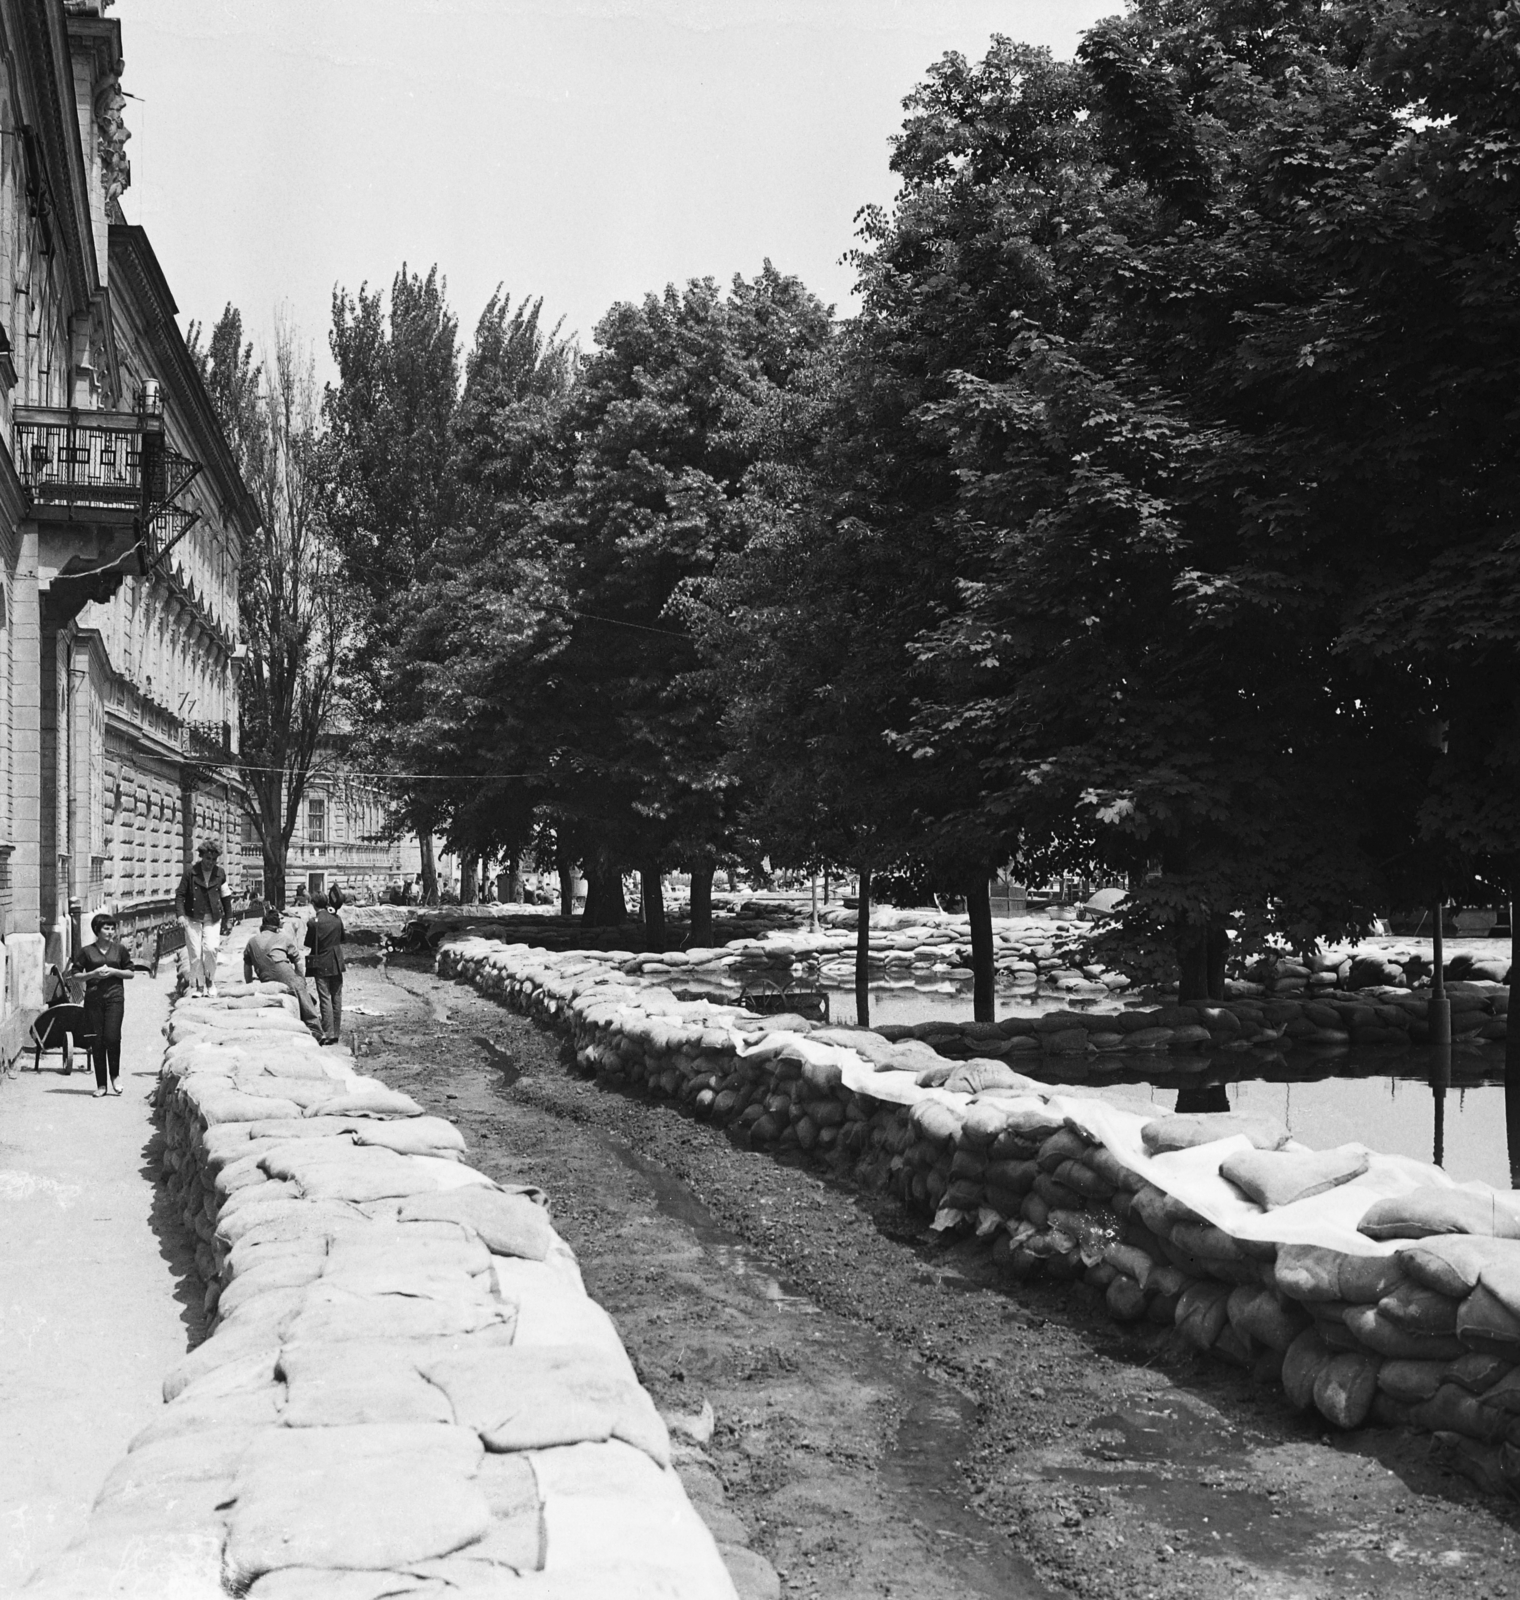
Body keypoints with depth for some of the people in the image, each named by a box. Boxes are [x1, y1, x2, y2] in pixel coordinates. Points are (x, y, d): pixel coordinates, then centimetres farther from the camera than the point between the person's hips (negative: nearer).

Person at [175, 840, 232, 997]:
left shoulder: (220, 874, 4)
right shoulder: (190, 872, -3)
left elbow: (225, 897, 15)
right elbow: (180, 895, 0)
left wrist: (228, 917, 16)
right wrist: (180, 914, -13)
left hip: (212, 919, 1)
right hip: (193, 918, -1)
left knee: (210, 948, -17)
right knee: (195, 954, -2)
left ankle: (210, 981, 3)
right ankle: (198, 987, 11)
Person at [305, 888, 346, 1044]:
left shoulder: (314, 922, -14)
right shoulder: (337, 919, -1)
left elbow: (309, 945, -7)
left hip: (321, 964, -4)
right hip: (336, 963, 4)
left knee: (325, 998, -3)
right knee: (337, 998, 11)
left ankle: (328, 1033, -7)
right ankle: (336, 1032, 16)